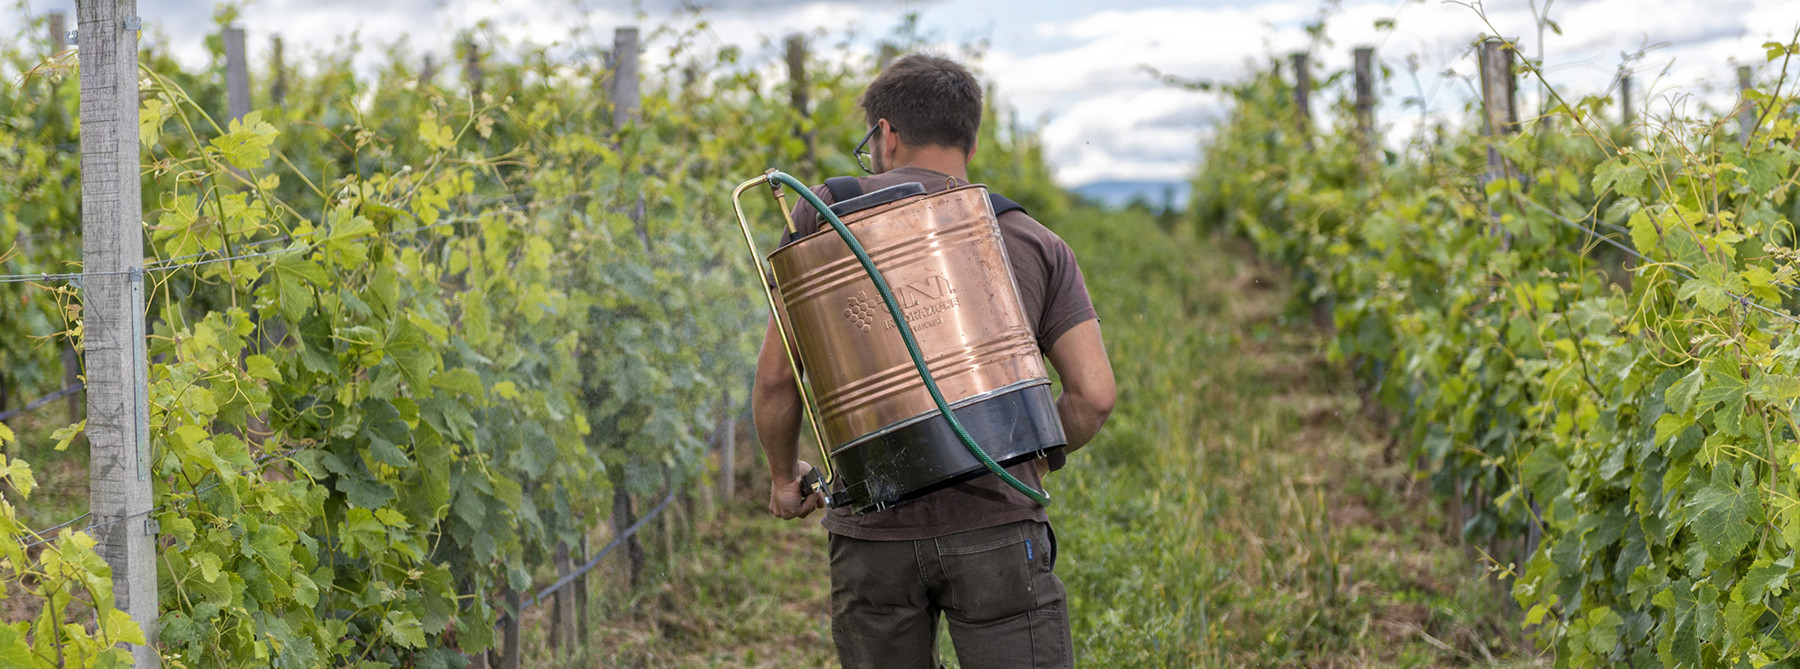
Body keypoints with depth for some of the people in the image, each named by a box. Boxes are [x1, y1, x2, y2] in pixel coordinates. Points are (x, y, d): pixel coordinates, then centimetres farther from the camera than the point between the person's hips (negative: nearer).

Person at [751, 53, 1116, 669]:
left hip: (872, 531, 0)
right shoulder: (1038, 245, 9)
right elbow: (1094, 395, 0)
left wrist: (785, 477, 21)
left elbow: (776, 379, 4)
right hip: (995, 523, 0)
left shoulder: (828, 211, 6)